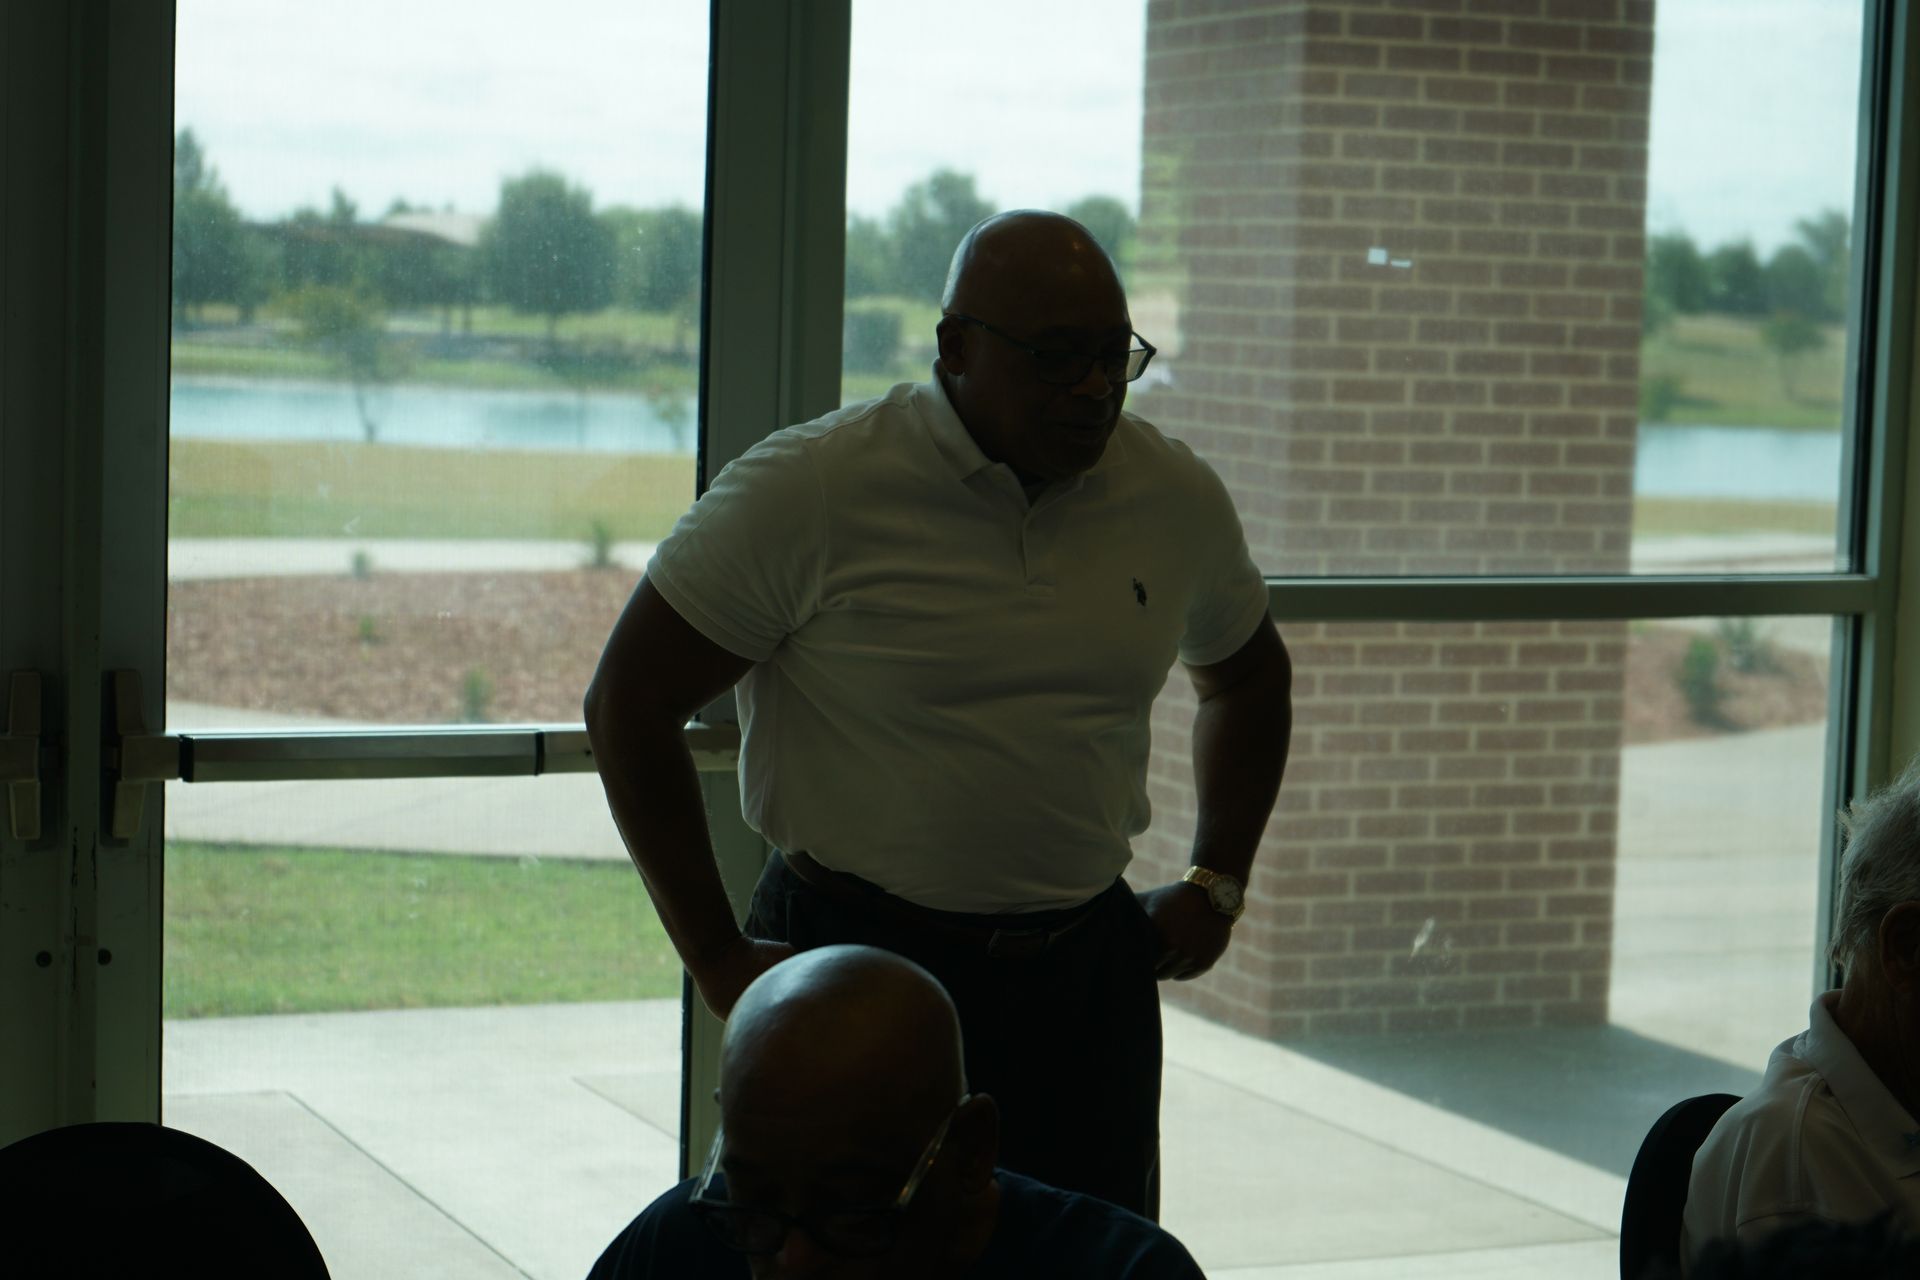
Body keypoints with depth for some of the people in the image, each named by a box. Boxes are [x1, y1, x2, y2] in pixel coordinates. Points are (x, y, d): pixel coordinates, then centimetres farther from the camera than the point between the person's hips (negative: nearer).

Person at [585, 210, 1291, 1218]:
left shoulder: (1177, 500, 5)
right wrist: (716, 958, -8)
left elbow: (1248, 677, 25)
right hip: (853, 968, -4)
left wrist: (1216, 886, 15)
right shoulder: (810, 489, -11)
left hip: (1088, 976, 4)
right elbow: (627, 701, -7)